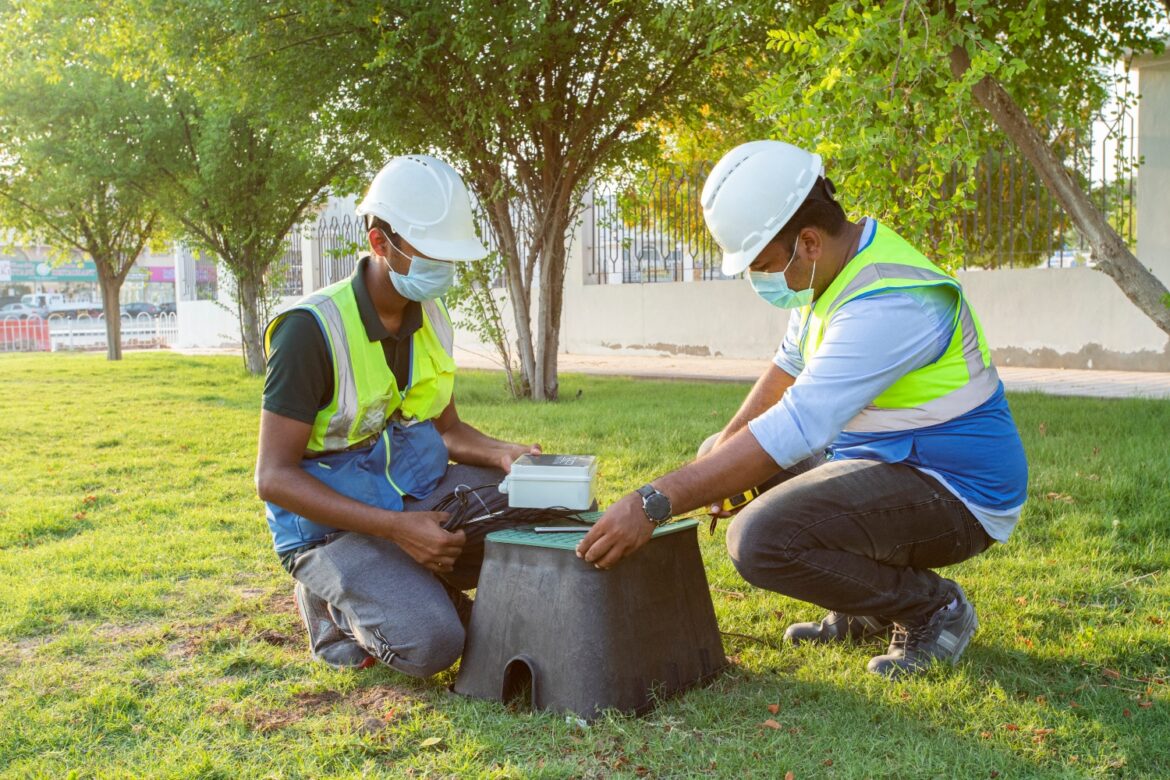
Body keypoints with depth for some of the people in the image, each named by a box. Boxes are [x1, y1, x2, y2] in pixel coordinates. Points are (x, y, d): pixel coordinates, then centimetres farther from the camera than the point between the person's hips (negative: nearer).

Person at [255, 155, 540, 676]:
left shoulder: (432, 321, 3)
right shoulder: (313, 329, -20)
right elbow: (274, 477, -20)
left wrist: (503, 454, -8)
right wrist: (396, 527, -28)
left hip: (420, 496, 7)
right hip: (334, 525, -7)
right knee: (430, 643, -29)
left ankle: (423, 587, 7)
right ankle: (333, 603, 3)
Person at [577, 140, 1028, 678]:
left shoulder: (888, 302, -29)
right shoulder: (831, 265, 2)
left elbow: (795, 428, -36)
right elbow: (793, 361, 19)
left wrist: (653, 504, -37)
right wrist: (727, 439, 6)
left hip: (956, 493, -10)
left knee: (760, 539, -29)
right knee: (721, 457, 14)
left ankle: (933, 607, -4)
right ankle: (867, 609, 16)